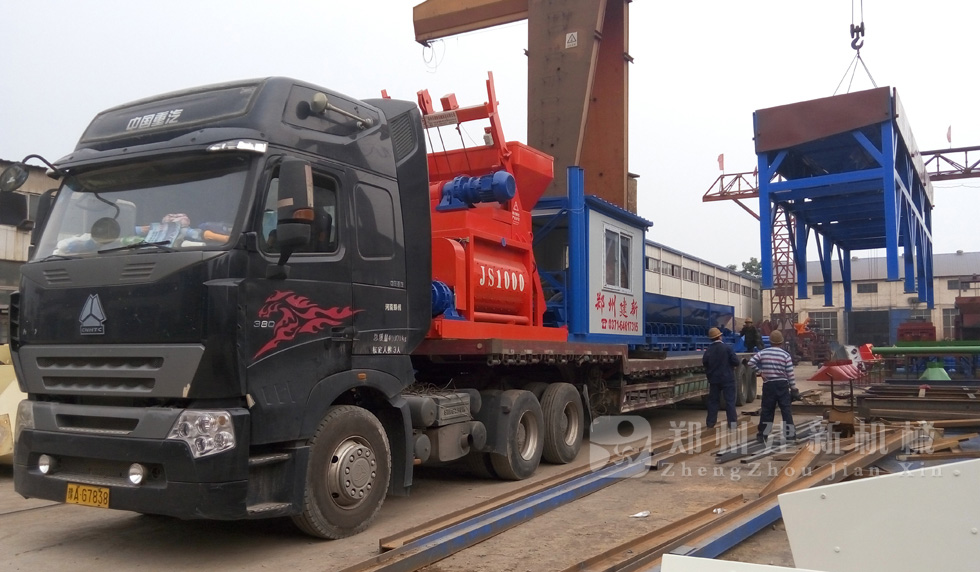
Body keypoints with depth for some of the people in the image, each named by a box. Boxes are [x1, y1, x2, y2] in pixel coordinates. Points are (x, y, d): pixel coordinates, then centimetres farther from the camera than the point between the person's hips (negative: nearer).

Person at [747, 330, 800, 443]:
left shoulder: (763, 353, -1)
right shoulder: (786, 355, -5)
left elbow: (751, 362, -6)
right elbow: (790, 374, -5)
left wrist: (760, 371, 5)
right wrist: (794, 389, 1)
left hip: (768, 385, 2)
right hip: (782, 384, -2)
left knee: (766, 410, 7)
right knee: (786, 410, 3)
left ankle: (762, 434, 10)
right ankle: (790, 433, 4)